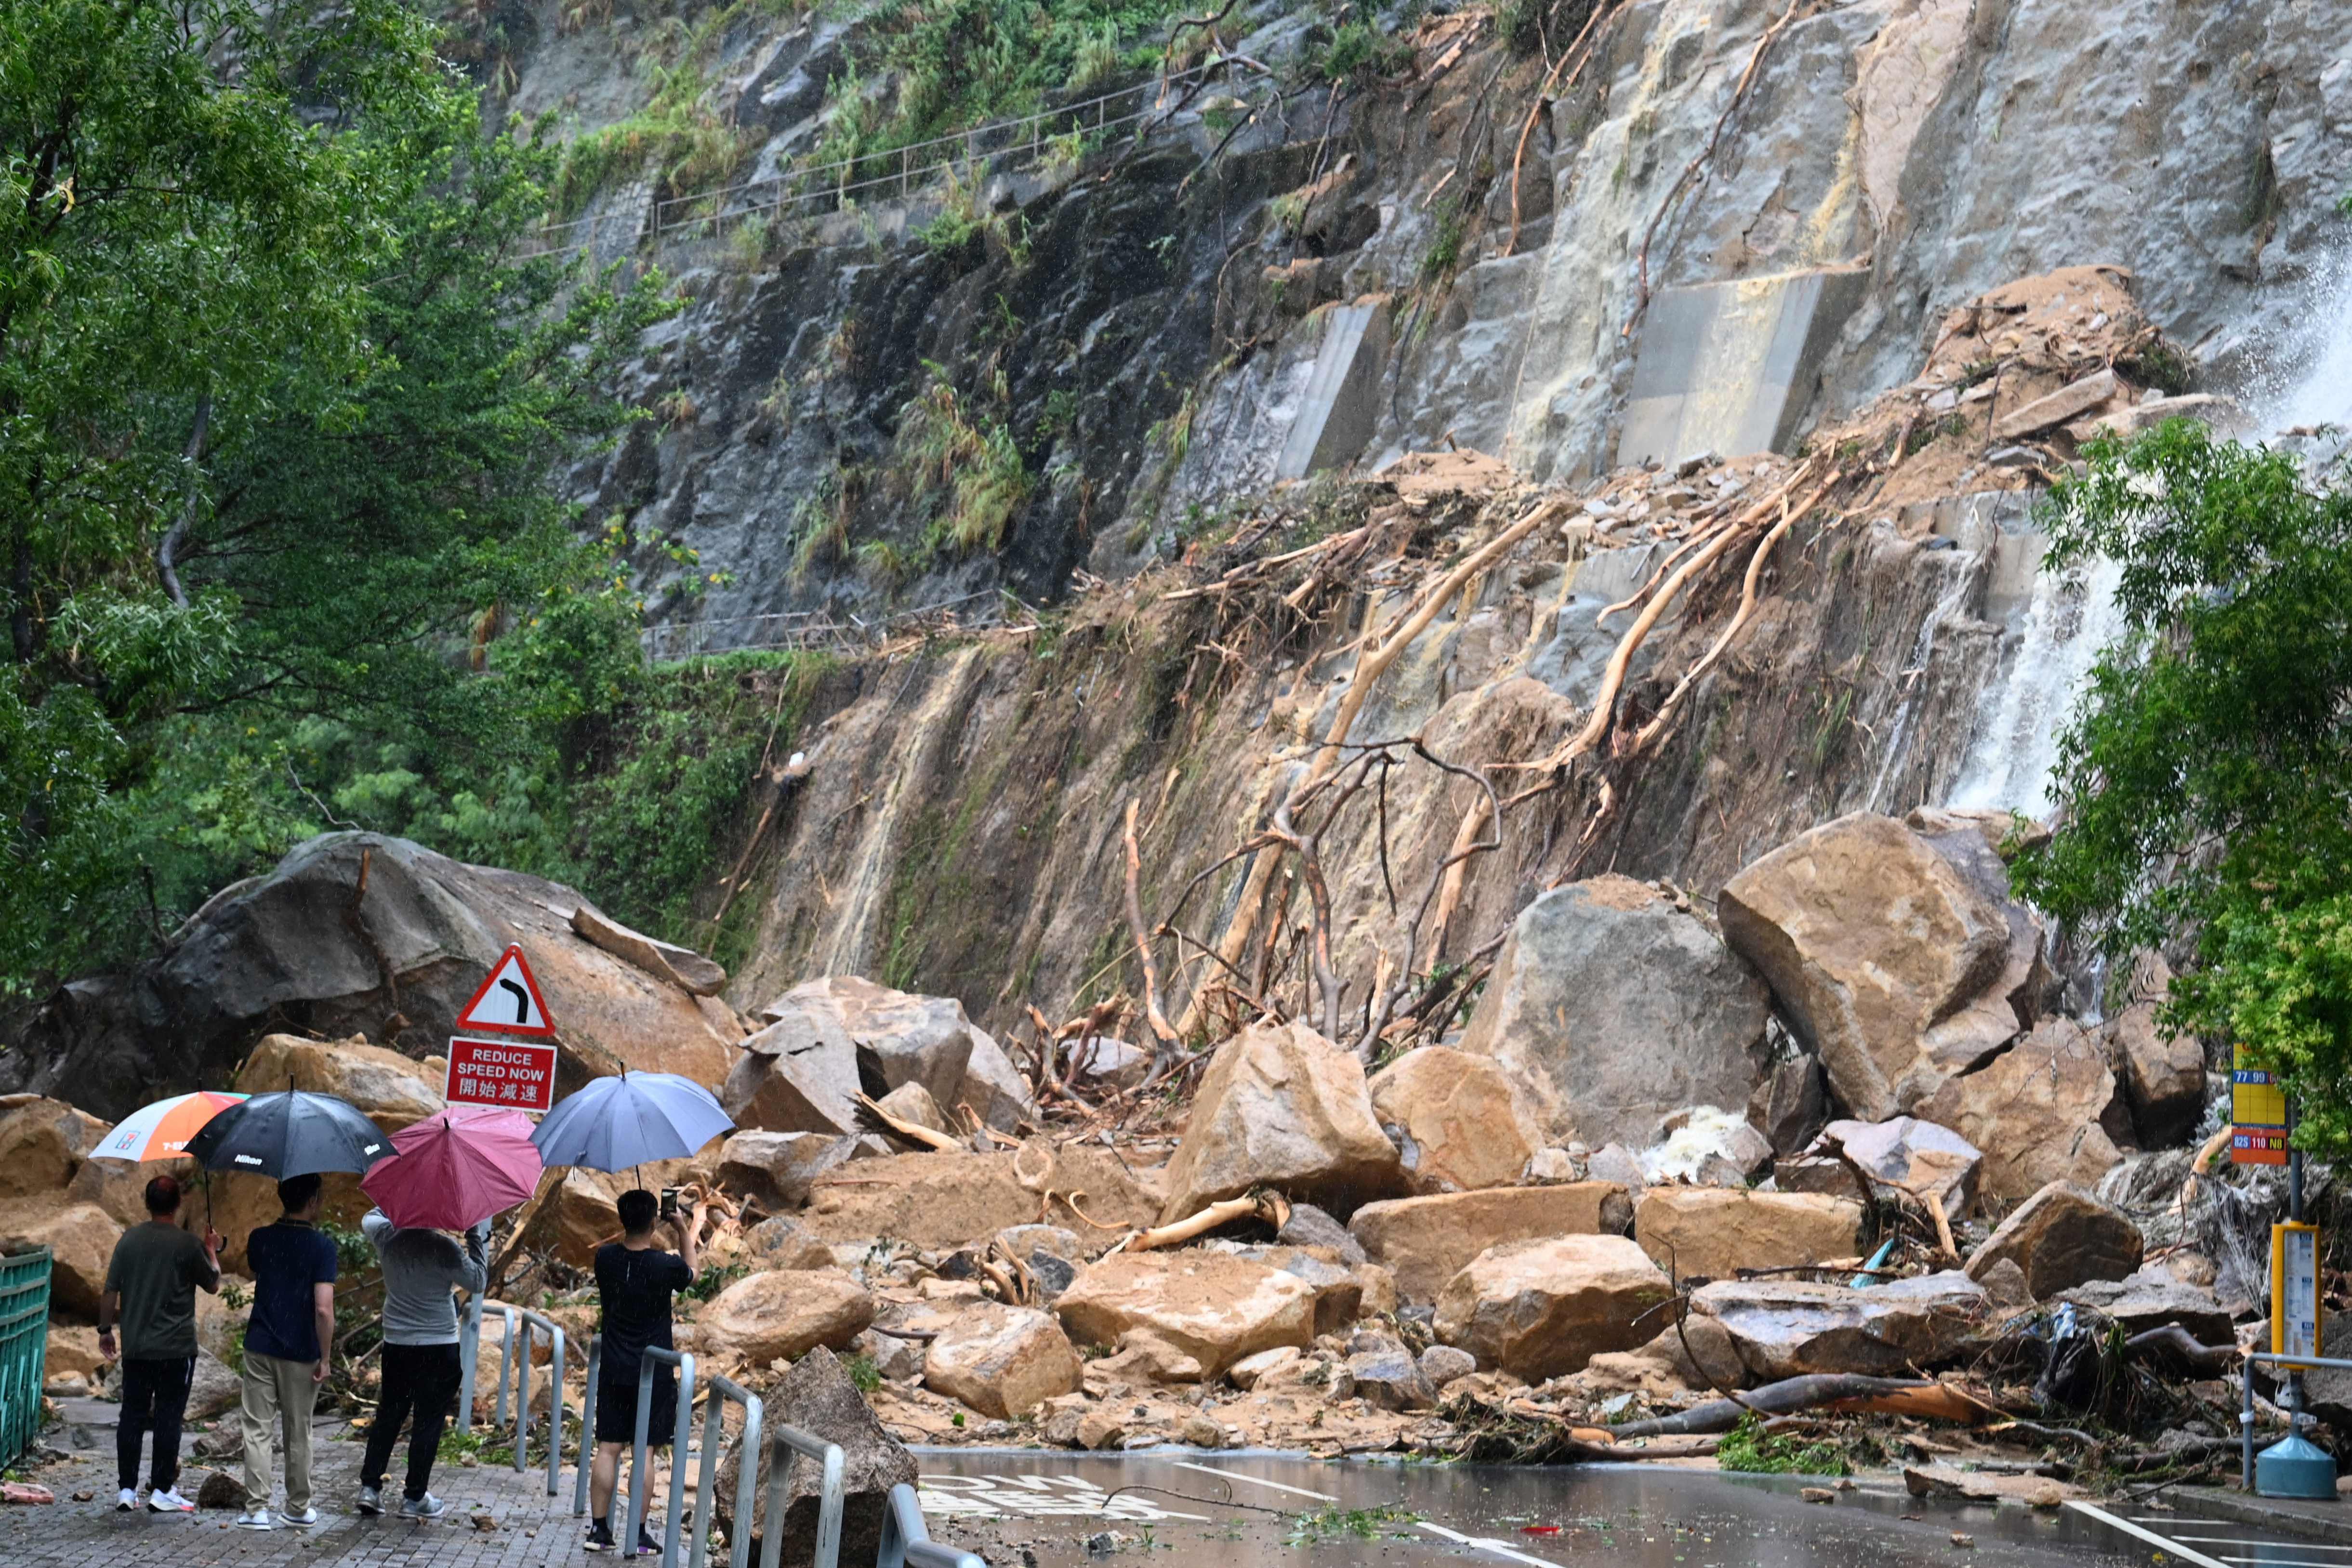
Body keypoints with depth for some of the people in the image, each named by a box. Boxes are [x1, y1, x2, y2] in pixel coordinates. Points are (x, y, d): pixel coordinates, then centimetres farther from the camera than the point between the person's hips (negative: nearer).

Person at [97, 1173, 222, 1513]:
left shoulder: (129, 1239, 0)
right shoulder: (187, 1244, -10)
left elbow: (110, 1291, 2)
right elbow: (213, 1286, 2)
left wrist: (105, 1329, 14)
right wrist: (212, 1251, 16)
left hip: (136, 1346, 3)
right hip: (177, 1347, -3)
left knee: (132, 1415, 10)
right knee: (168, 1417, 2)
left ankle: (127, 1488, 11)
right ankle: (162, 1490, 3)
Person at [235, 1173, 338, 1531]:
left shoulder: (261, 1239, 0)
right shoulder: (321, 1246, -13)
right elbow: (323, 1309, -18)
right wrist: (324, 1359, -9)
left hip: (260, 1348, 2)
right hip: (301, 1353, -2)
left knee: (257, 1429, 5)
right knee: (298, 1431, 10)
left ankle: (257, 1508, 0)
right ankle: (299, 1508, 20)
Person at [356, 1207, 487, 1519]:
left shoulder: (386, 1236, -5)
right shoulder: (443, 1248, -19)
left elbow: (370, 1218, 19)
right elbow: (478, 1283, -12)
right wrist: (477, 1238, -7)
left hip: (395, 1344, 5)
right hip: (438, 1347, -5)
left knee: (388, 1416, 16)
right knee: (428, 1421, 3)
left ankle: (370, 1486, 14)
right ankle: (415, 1498, 7)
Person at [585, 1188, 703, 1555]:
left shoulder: (605, 1258, -6)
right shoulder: (664, 1266, -17)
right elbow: (691, 1274, 6)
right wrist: (689, 1230, 13)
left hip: (614, 1371, 4)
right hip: (654, 1373, -4)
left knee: (608, 1449, 8)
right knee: (645, 1451, 2)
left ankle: (599, 1529, 10)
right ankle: (639, 1535, 5)